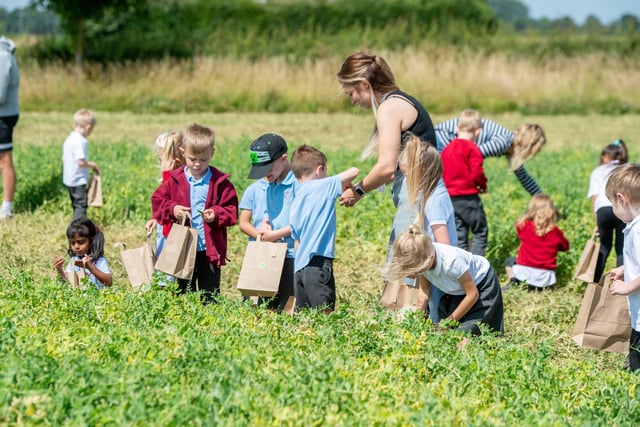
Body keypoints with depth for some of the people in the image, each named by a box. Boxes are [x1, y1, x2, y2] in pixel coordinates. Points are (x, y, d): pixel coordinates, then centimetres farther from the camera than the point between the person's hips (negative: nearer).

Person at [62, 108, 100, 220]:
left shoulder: (69, 139, 10)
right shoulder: (80, 141, -20)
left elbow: (64, 159, 17)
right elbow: (81, 162, -25)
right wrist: (92, 165, -7)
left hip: (68, 180, 10)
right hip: (79, 180, -10)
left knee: (76, 205, 18)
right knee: (81, 205, -7)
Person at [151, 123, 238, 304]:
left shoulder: (220, 182, -1)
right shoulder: (175, 179, 2)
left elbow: (231, 211, 0)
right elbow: (157, 201, 4)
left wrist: (217, 215, -18)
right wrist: (172, 210, -14)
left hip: (210, 250, -1)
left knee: (210, 296, 5)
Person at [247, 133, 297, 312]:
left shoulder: (297, 183, -13)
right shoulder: (268, 186, 13)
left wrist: (276, 234, -13)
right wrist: (266, 227, 1)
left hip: (293, 255, -8)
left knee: (286, 310, -6)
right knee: (268, 308, 10)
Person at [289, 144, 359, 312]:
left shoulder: (295, 204, 19)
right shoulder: (322, 187, -2)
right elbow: (354, 171, -5)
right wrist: (347, 185, 15)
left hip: (299, 267, 8)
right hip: (318, 262, -7)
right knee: (325, 314, -11)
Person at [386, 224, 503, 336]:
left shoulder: (451, 261, -41)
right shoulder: (421, 259, -24)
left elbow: (473, 294, -27)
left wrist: (451, 320, -19)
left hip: (482, 284, -6)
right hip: (457, 291, 6)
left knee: (466, 331, -18)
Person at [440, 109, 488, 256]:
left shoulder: (447, 149, 9)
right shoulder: (472, 149, -11)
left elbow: (441, 172, 12)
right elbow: (476, 173, -15)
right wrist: (483, 185, 4)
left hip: (450, 197, 6)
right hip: (468, 197, -6)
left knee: (459, 234, 10)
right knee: (480, 231, 2)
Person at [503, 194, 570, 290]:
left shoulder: (524, 226, -6)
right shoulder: (556, 232, -2)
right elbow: (565, 247, 15)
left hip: (524, 273, -1)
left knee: (509, 261, 28)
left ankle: (513, 282, 4)